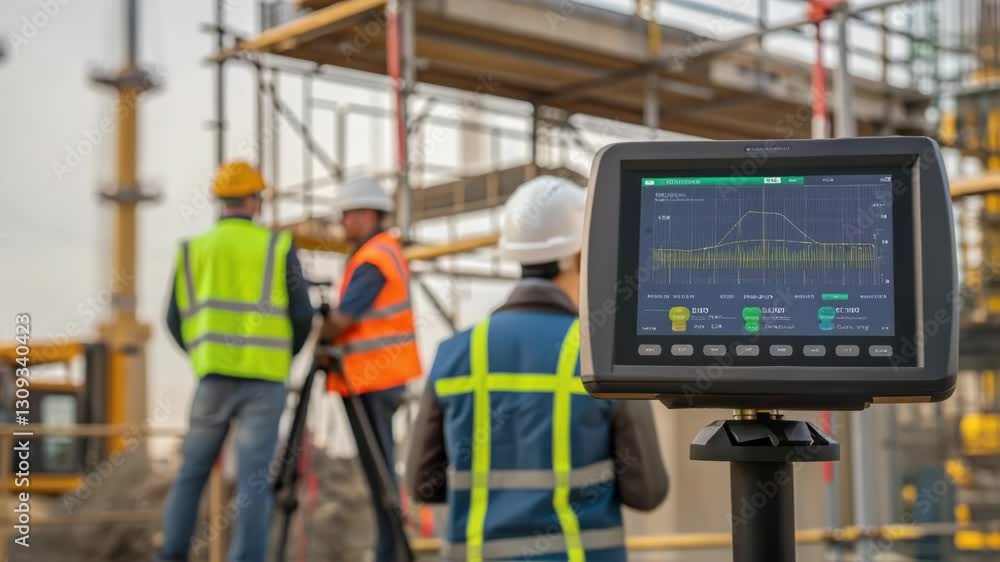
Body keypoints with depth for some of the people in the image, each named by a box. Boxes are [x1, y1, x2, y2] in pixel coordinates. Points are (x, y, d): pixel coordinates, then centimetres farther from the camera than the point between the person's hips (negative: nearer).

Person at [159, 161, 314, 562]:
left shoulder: (193, 250, 10)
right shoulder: (278, 246, 3)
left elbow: (176, 321, 10)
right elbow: (302, 317, 2)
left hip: (214, 377, 2)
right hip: (264, 378, -2)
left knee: (193, 469, 15)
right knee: (253, 478, -3)